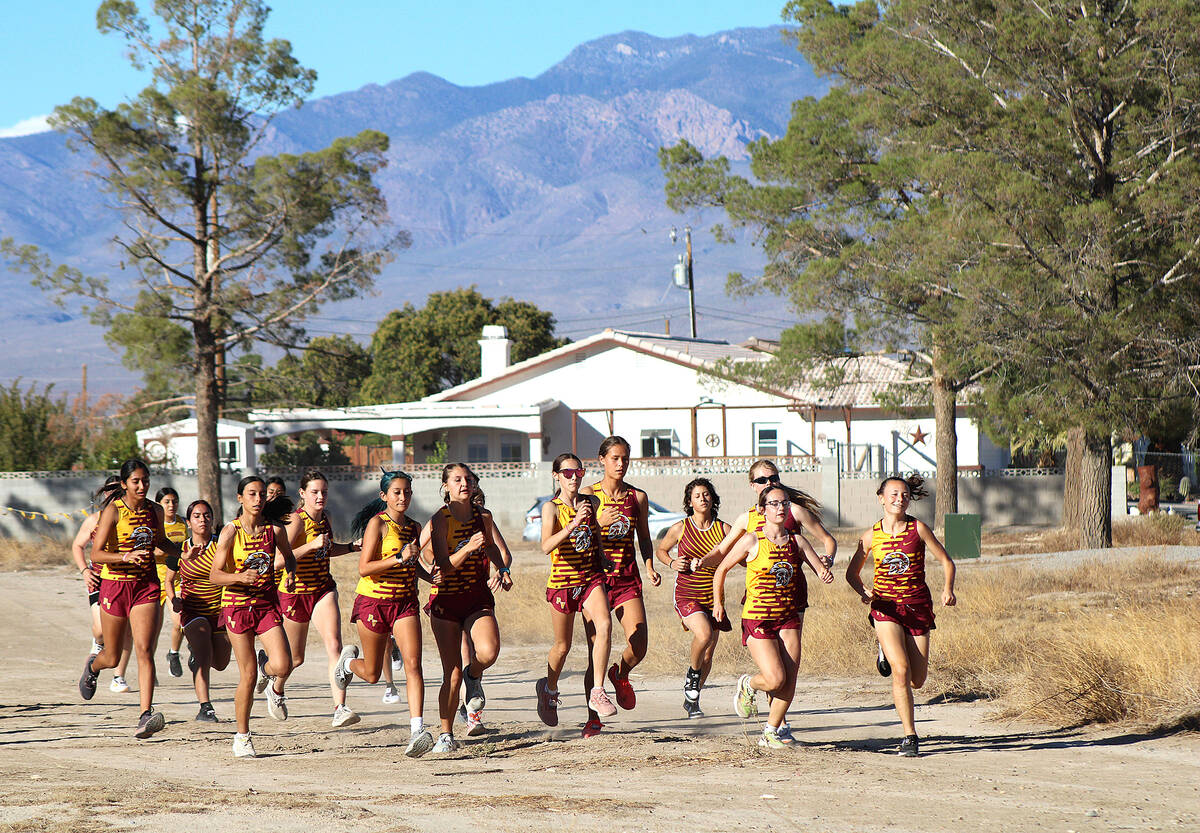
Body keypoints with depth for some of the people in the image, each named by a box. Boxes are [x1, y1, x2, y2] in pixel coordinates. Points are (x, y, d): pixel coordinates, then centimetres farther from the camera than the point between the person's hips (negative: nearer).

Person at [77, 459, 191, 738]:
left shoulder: (155, 510, 4)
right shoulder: (113, 511, -10)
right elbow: (96, 554, -17)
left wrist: (181, 552, 6)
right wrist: (126, 557, -32)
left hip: (146, 586, 2)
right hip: (114, 586, -2)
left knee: (144, 651, -15)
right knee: (112, 658, 11)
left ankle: (146, 716, -23)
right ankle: (92, 665, 49)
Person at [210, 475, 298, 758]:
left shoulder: (275, 530, 0)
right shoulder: (230, 532, -8)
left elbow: (289, 556, 19)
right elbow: (214, 575, -9)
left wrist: (291, 573, -2)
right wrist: (240, 577, -27)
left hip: (267, 604, 2)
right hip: (237, 605, -2)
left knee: (283, 665, -18)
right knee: (248, 676, -2)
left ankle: (274, 687, 21)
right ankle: (242, 736, 16)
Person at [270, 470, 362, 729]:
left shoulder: (324, 518, 4)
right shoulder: (296, 521, -18)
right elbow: (278, 561, -29)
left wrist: (351, 547, 9)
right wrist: (311, 545, -34)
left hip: (323, 589, 4)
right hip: (295, 593, -4)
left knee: (334, 645, -18)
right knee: (295, 658, 11)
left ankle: (340, 709, -26)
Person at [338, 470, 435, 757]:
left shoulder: (414, 527, 10)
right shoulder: (378, 523, -10)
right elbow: (364, 568, -18)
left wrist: (429, 575, 10)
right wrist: (400, 558, -26)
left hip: (405, 602, 4)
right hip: (373, 601, -4)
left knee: (413, 664, -17)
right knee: (372, 674, 10)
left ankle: (417, 730, -25)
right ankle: (348, 664, 47)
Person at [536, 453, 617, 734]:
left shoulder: (591, 502, 8)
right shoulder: (551, 507, -6)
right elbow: (546, 546, -23)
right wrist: (574, 523, -31)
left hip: (592, 577, 3)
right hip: (562, 581, -3)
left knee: (604, 625, -23)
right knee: (563, 646, 8)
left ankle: (597, 694, -22)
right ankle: (549, 689, 38)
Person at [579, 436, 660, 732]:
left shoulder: (638, 497, 9)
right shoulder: (588, 494, 1)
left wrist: (650, 568, 3)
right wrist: (600, 522, -22)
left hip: (627, 579, 2)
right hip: (596, 576, -2)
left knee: (639, 646, -12)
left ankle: (620, 674, 25)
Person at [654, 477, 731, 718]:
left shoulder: (724, 529, 3)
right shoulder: (680, 528, -1)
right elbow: (661, 550, 15)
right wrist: (672, 563, -5)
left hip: (713, 596, 3)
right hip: (687, 596, -3)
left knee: (708, 655, 7)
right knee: (704, 634, -30)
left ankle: (691, 700, 28)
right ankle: (692, 674, -1)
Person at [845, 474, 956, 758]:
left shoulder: (918, 528, -3)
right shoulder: (870, 536, 0)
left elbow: (946, 562, 3)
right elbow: (852, 572, 12)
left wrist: (948, 590, -15)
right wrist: (863, 592, -8)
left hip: (917, 606, 1)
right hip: (885, 607, -1)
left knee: (917, 680, 6)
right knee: (901, 670, -20)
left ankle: (888, 651, 41)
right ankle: (910, 737, -11)